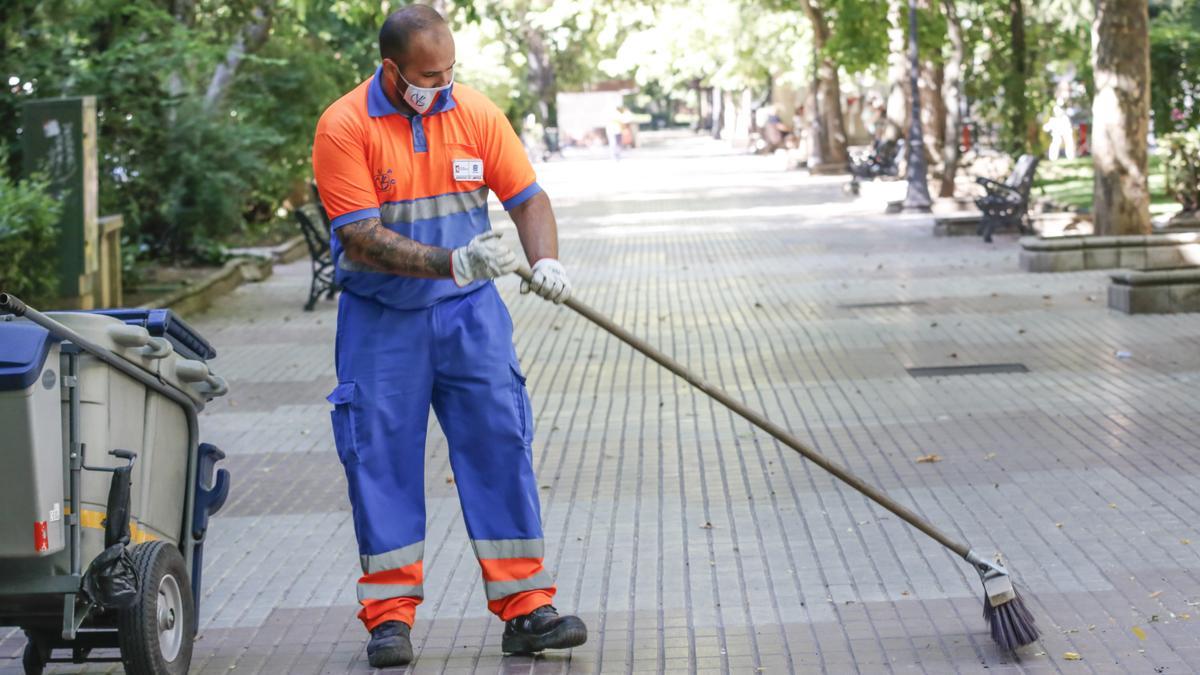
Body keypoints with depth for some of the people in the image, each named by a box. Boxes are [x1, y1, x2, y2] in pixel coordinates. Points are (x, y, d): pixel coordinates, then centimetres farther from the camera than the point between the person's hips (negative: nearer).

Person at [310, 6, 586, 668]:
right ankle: (390, 615, 11)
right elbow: (362, 239, -19)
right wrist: (453, 262, -29)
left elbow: (527, 197, 4)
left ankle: (524, 609, 3)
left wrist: (545, 262, -16)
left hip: (469, 314, 3)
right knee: (383, 459, 0)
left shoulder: (476, 113, -2)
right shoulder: (345, 127, -13)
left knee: (501, 445, -2)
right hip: (380, 321, -2)